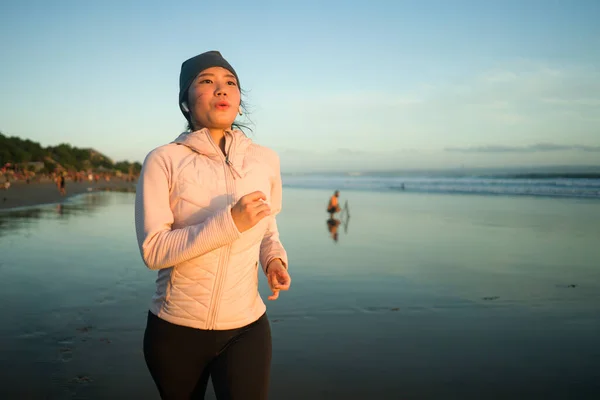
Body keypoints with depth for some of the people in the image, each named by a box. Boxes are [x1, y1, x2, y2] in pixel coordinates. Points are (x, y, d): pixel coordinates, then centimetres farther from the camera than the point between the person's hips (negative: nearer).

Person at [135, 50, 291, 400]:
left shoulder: (266, 160, 0)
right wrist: (229, 223, -27)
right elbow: (153, 250, -18)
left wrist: (274, 259, -7)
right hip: (174, 330, -1)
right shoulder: (164, 160, -11)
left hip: (246, 328, 2)